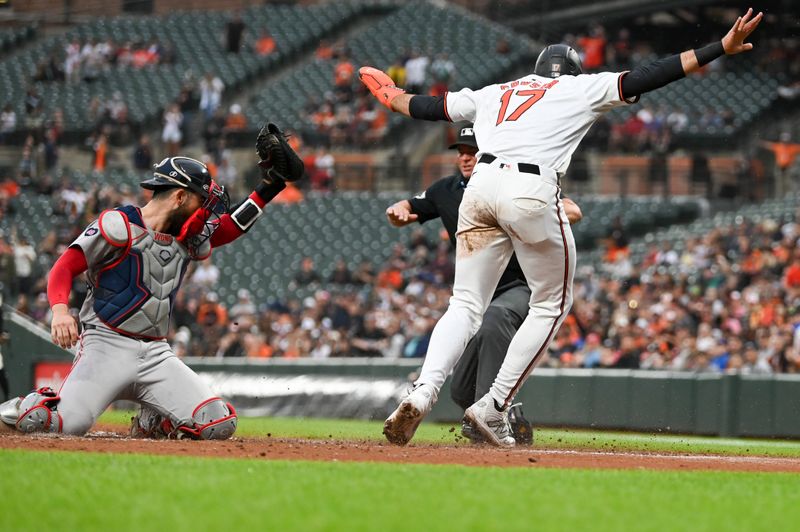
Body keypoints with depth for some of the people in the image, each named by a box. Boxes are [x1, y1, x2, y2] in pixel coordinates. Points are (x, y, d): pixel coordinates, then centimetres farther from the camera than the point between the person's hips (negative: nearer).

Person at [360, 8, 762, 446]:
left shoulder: (496, 92, 28)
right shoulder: (580, 89, 17)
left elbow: (434, 107, 38)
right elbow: (645, 79, 10)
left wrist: (395, 99, 59)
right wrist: (721, 48, 10)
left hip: (481, 185, 5)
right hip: (532, 192, -4)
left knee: (466, 305, 8)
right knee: (552, 304, 12)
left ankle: (422, 393, -16)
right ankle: (494, 408, 4)